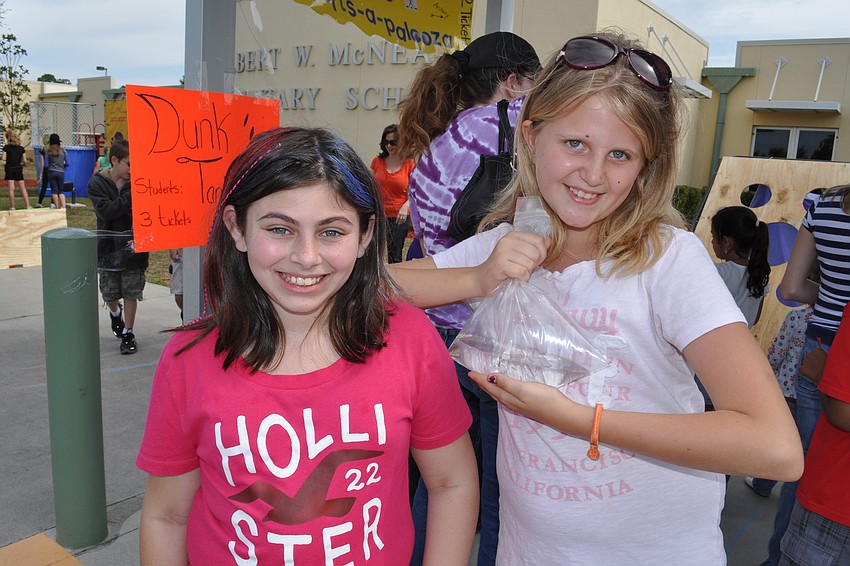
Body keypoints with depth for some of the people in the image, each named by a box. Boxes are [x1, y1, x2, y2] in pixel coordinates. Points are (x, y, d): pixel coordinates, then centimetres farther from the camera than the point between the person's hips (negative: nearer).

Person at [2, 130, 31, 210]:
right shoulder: (21, 148, 0)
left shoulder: (6, 147, -5)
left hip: (9, 169, -1)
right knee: (23, 188, 7)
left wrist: (9, 159, 10)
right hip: (18, 169, 2)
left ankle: (12, 207, 3)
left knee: (11, 188, 1)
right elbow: (25, 161, -3)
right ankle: (28, 205, 4)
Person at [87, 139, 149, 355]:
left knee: (131, 294, 2)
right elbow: (105, 211, -18)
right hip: (108, 248, 0)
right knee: (110, 295, 10)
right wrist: (131, 196, -22)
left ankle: (128, 333, 18)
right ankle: (115, 313, 44)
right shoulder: (97, 183, -3)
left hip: (132, 248, 0)